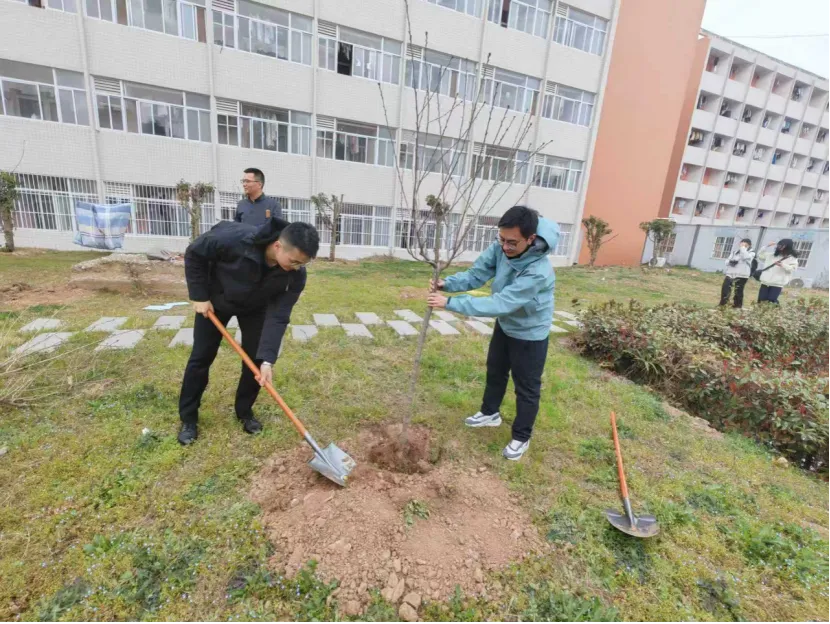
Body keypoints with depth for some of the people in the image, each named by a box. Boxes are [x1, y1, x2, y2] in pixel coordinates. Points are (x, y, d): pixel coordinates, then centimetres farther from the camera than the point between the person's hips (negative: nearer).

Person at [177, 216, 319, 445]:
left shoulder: (296, 274, -32)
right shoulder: (234, 238, -41)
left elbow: (278, 316, -29)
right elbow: (194, 254, -21)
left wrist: (267, 359, -35)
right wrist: (199, 296, -19)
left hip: (256, 307, 2)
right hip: (215, 300, -1)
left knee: (256, 359, -1)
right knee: (201, 357, 4)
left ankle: (244, 411, 22)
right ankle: (188, 418, 21)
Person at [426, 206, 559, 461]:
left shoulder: (538, 271, -40)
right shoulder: (500, 248, -19)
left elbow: (499, 304, -43)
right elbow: (476, 275, -15)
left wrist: (450, 303, -44)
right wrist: (447, 283, -35)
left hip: (530, 333, -7)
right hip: (505, 325, 7)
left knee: (527, 387, 9)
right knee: (495, 371, 23)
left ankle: (521, 437, 30)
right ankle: (490, 413, 48)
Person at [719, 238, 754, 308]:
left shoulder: (751, 253, 4)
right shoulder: (735, 252, 17)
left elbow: (745, 257, -19)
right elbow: (727, 261, 18)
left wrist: (743, 247, -10)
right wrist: (730, 262, -6)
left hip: (741, 275, -4)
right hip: (730, 274, 4)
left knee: (738, 292, 0)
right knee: (725, 290, -1)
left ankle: (737, 308, 6)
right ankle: (722, 306, 8)